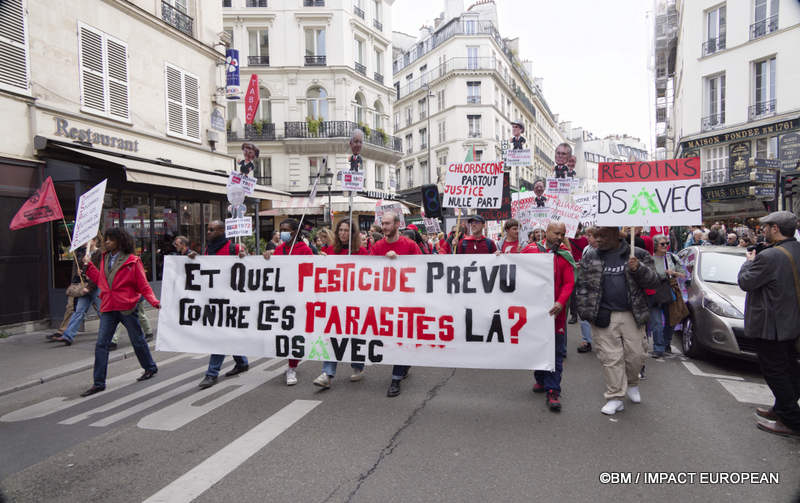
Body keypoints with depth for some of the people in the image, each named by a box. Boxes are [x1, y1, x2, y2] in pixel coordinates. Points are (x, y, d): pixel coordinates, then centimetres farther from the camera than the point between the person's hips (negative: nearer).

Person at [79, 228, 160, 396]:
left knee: (137, 341, 10)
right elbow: (101, 280, 18)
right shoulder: (105, 259, 11)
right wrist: (89, 265, 18)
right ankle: (99, 383, 8)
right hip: (108, 308, 5)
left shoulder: (132, 261, -8)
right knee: (101, 344, 1)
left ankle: (150, 368, 32)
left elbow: (143, 285, -9)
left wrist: (154, 301, -22)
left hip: (127, 307, -5)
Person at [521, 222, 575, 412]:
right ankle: (540, 379, 35)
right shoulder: (531, 249, 3)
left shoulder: (565, 256, 2)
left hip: (554, 310, -1)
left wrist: (560, 302, -19)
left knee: (556, 352, -1)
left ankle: (552, 391, 5)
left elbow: (569, 283, -4)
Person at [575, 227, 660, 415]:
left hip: (632, 315, 0)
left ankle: (632, 383, 36)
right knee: (610, 358, 0)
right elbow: (582, 286, 6)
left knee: (636, 354, 6)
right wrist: (586, 311, -3)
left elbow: (653, 281, 4)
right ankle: (615, 398, 10)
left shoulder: (638, 255, 4)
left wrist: (639, 269, -16)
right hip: (603, 317, 0)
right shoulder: (589, 258, 7)